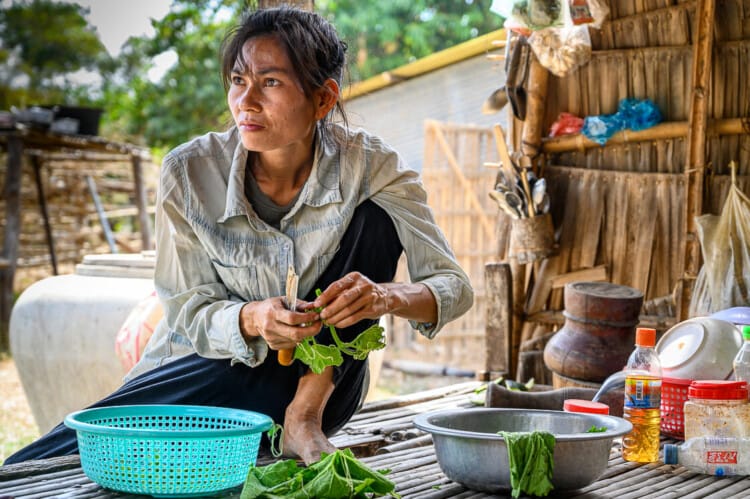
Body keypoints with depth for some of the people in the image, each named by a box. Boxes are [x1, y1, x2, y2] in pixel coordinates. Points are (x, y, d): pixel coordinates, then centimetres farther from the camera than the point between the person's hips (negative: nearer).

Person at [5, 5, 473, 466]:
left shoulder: (370, 164, -16)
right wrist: (251, 320, -33)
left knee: (375, 217, -22)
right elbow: (190, 313, -10)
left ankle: (307, 414, -18)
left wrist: (387, 297, -38)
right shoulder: (189, 172, -16)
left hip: (315, 374, 1)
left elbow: (455, 285, -15)